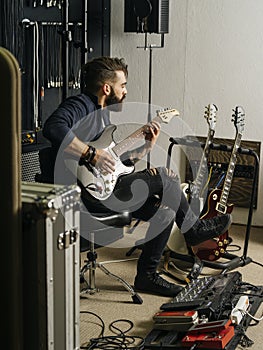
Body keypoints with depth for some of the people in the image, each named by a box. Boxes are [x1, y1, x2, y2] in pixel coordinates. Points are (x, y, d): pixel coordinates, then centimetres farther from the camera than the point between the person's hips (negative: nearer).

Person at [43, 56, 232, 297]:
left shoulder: (103, 115, 23)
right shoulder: (80, 105, -9)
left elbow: (117, 161, 25)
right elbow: (53, 128, -31)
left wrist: (147, 146, 13)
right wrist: (92, 153, -27)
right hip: (88, 190, -11)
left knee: (165, 210, 5)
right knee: (165, 178, -12)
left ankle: (148, 275, 13)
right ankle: (194, 229, 12)